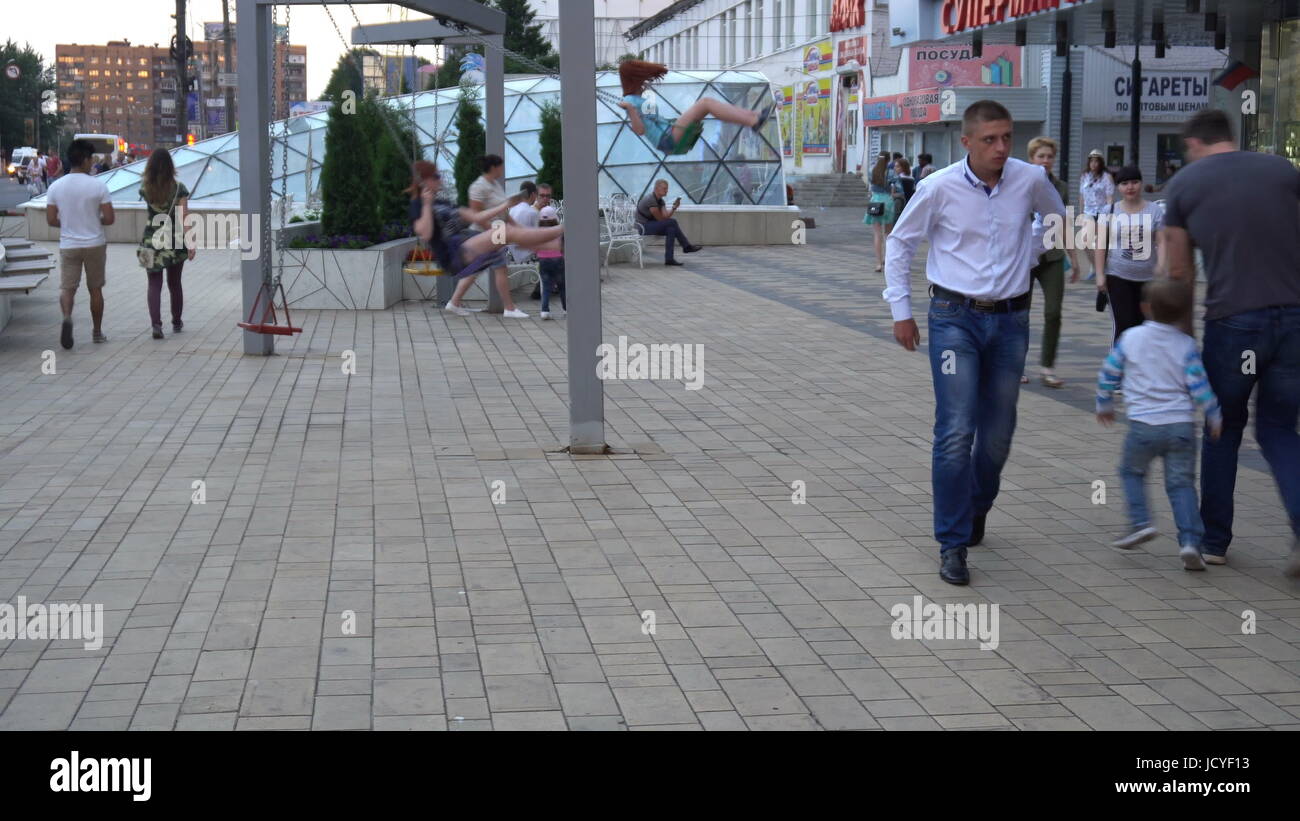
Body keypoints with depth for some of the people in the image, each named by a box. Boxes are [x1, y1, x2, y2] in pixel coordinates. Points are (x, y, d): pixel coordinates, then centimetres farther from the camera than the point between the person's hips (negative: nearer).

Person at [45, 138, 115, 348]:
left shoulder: (56, 187, -3)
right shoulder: (98, 186, -11)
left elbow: (50, 220, -2)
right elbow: (109, 218, -12)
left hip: (68, 246, 1)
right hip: (95, 244, -1)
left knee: (67, 287, 3)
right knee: (95, 289, 13)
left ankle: (67, 316, -27)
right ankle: (98, 332, 21)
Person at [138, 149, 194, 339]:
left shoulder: (145, 187, -5)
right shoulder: (178, 188, -9)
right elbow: (183, 218, -12)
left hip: (152, 240, 0)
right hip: (175, 240, 0)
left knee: (154, 284, 2)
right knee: (175, 284, 16)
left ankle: (156, 324, -15)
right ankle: (176, 323, 30)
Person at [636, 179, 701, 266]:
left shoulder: (660, 200, 10)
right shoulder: (650, 200, -19)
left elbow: (665, 216, -2)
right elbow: (660, 219, -16)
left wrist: (674, 208, -18)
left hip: (651, 226, 9)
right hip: (643, 227, -9)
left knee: (671, 229, -14)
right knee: (672, 223, -19)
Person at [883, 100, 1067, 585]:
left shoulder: (1030, 180, -2)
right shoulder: (940, 188, -8)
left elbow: (1059, 217, 23)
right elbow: (900, 242, 6)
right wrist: (900, 310, 5)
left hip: (1010, 321, 3)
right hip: (955, 320, -3)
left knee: (997, 435, 11)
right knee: (956, 433, -11)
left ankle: (976, 510, 39)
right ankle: (953, 545, -4)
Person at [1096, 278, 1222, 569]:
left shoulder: (1130, 338, 2)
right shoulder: (1186, 346, 1)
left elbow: (1108, 374, 7)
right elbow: (1198, 386, -2)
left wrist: (1104, 405, 22)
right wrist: (1215, 417, 10)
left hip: (1143, 425, -1)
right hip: (1182, 425, 1)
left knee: (1132, 471, 20)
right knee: (1181, 482, 5)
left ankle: (1140, 522, 3)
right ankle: (1190, 540, -7)